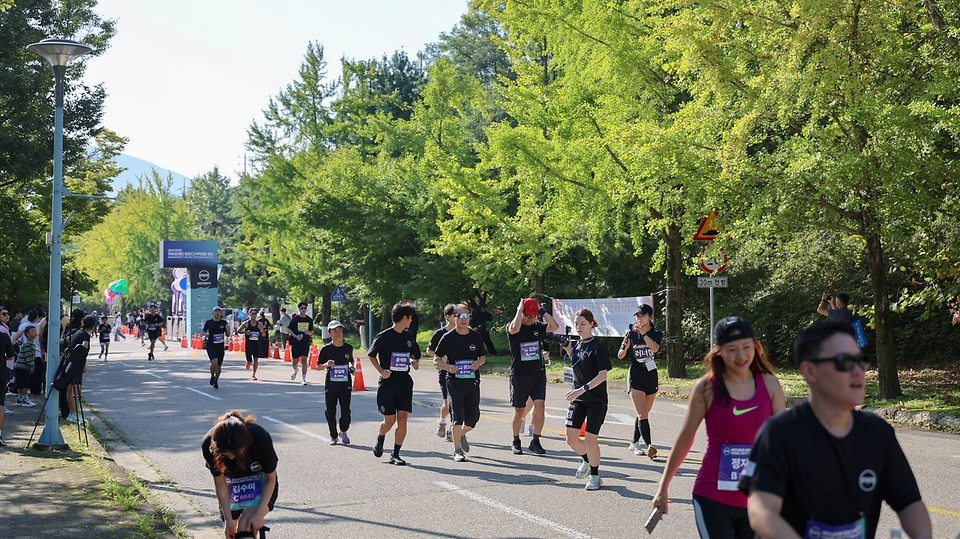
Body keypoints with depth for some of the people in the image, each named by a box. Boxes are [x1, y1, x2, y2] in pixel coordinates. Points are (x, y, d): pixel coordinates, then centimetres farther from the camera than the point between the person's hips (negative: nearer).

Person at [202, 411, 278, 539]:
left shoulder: (261, 439, -35)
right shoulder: (209, 445, -30)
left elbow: (270, 479, -17)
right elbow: (220, 484, -15)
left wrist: (259, 514, -21)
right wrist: (228, 519, -15)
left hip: (260, 482, -3)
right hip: (232, 484, 3)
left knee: (245, 526, -22)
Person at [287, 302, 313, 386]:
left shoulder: (309, 320, 8)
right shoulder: (294, 319, 0)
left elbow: (312, 331, 15)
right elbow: (289, 330, 1)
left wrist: (309, 333, -8)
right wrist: (296, 336, -13)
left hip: (306, 342, 1)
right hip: (295, 342, -1)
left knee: (304, 359, -10)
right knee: (296, 360, 3)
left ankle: (303, 378, -7)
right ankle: (295, 370, 38)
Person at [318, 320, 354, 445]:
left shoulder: (348, 347, 5)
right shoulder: (326, 349, -2)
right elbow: (318, 367, 2)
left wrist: (351, 366, 2)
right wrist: (326, 365, -18)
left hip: (345, 384, 0)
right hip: (330, 385, 0)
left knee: (346, 411, -10)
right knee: (330, 412, 5)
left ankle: (343, 432, 17)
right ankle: (333, 436, 24)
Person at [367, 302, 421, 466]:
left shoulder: (409, 336, 8)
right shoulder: (384, 336, -8)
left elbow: (414, 353, 25)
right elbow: (371, 354, 2)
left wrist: (414, 362, 4)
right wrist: (381, 370, -10)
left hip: (405, 382, 4)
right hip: (387, 383, -4)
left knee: (402, 419, -3)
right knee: (389, 420, 0)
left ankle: (395, 454, 7)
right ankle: (380, 439, 34)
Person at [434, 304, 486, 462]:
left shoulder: (476, 336, 6)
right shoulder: (447, 338, -2)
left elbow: (483, 356, 17)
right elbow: (436, 360, 4)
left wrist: (478, 363, -6)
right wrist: (448, 367, -15)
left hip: (472, 381, 3)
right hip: (454, 381, -3)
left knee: (473, 418, 4)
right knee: (457, 416, -10)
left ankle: (462, 434, 36)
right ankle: (457, 450, 1)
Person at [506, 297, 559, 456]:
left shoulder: (538, 327, 6)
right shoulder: (511, 328, -5)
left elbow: (555, 326, -9)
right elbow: (515, 328, -29)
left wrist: (541, 310, -7)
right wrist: (519, 309, -17)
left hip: (538, 374, 3)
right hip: (518, 376, -2)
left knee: (539, 406, -12)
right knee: (519, 411, 7)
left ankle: (535, 441, -2)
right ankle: (516, 442, 25)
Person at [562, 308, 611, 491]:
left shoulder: (597, 347, -12)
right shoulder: (577, 345, 9)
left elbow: (602, 375, -17)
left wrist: (583, 389, -26)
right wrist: (569, 351, 6)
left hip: (596, 400, -6)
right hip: (578, 399, 6)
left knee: (590, 440, -6)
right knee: (571, 439, 3)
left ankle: (595, 475, 14)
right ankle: (587, 460, 32)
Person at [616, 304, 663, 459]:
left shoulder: (656, 334, 0)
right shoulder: (631, 333, 1)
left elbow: (655, 348, -22)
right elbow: (620, 356, 1)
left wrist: (643, 333, -31)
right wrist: (625, 347, -20)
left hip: (651, 376, 2)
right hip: (636, 376, -2)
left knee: (643, 414, 12)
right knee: (642, 414, -13)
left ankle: (634, 443, 27)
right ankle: (649, 446, -20)